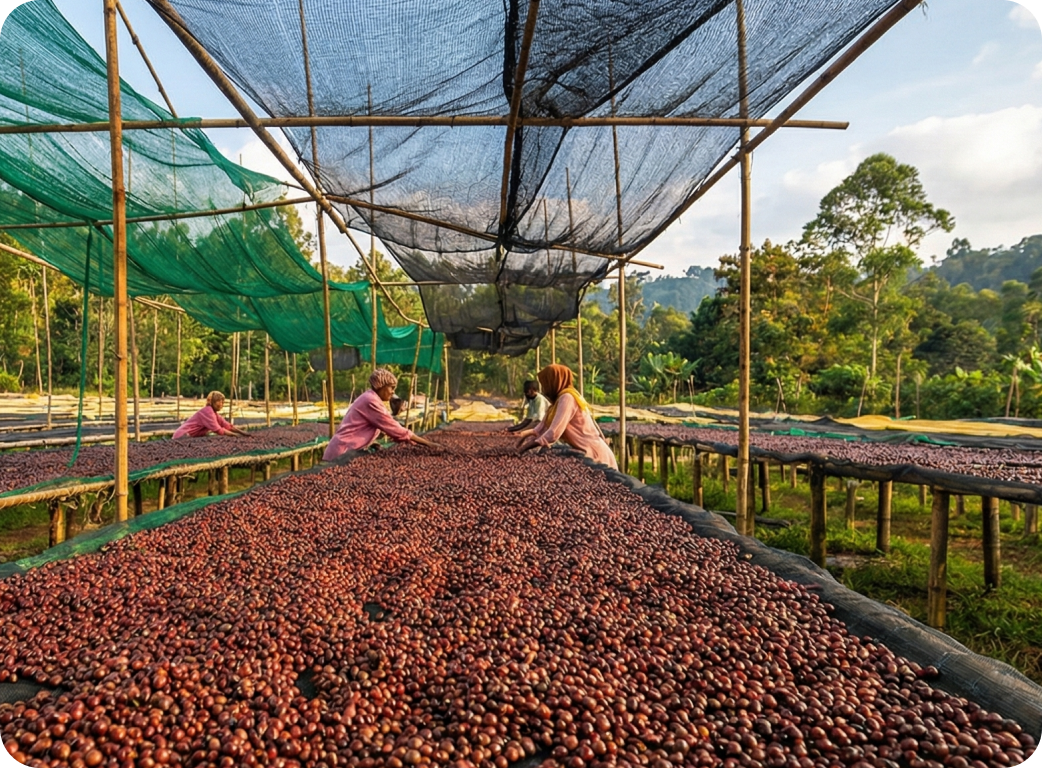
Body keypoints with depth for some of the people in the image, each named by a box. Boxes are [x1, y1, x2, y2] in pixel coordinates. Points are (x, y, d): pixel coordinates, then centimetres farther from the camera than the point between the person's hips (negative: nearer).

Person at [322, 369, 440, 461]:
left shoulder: (369, 397, 13)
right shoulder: (371, 401, -17)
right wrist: (427, 443, -15)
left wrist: (409, 440, 7)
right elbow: (395, 429, -18)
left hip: (347, 450, 10)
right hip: (343, 452, -10)